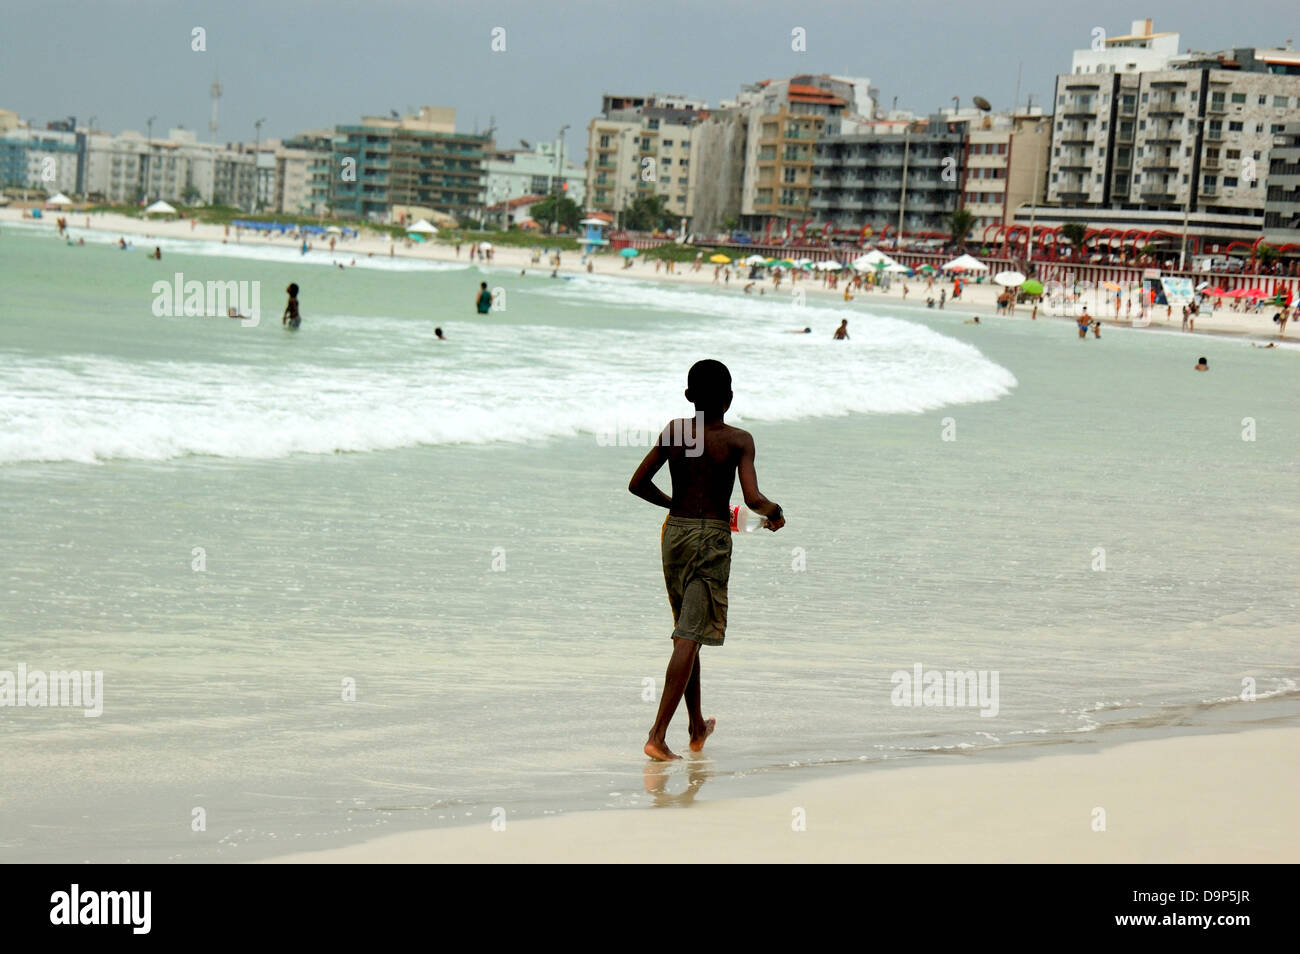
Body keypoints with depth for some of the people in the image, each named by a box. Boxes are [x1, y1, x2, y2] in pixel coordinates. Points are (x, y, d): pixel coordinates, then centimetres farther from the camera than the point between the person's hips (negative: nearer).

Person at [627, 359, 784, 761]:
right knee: (690, 637, -6)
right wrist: (775, 513, 5)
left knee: (687, 632, 19)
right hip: (711, 538, -5)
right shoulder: (738, 440, -8)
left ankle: (698, 727, 32)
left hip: (674, 532, 5)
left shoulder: (673, 431, 4)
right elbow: (753, 499, -17)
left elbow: (638, 484, 8)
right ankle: (657, 735, -15)